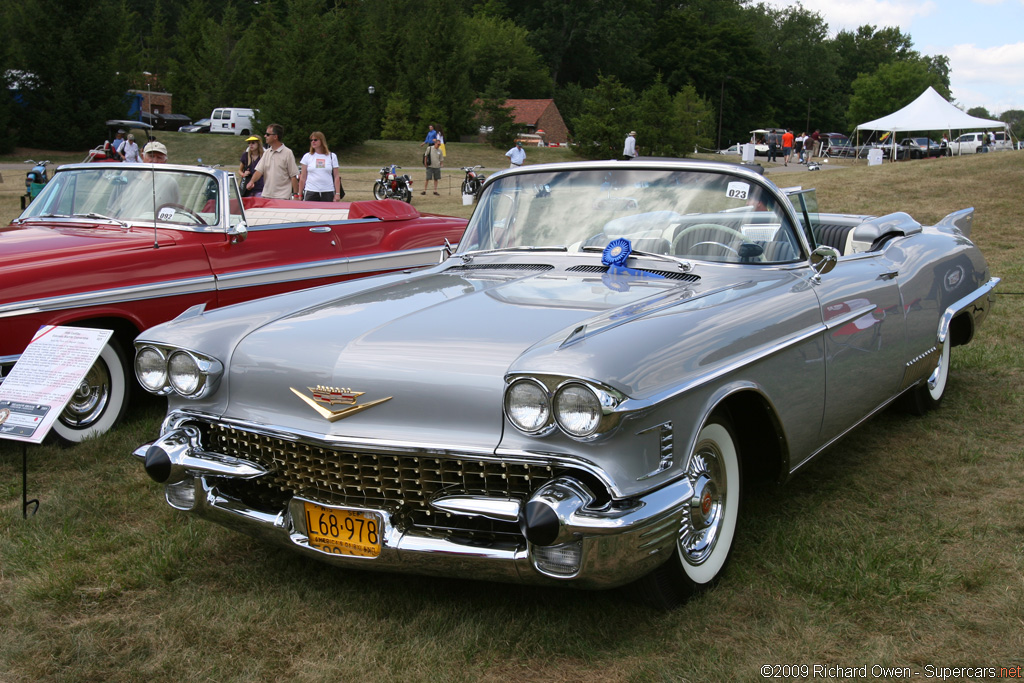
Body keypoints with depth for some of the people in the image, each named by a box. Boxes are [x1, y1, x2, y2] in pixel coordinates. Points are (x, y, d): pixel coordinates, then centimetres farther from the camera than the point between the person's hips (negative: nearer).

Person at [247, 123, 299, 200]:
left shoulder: (287, 153, -5)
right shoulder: (266, 152, 13)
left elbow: (293, 176, -6)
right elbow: (259, 170, 7)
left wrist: (295, 195, -9)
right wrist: (252, 181, -12)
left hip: (282, 196, -6)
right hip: (266, 196, 6)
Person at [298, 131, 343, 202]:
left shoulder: (332, 156, 8)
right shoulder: (307, 156, 9)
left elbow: (337, 177, 7)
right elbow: (302, 178, 9)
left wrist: (337, 194, -2)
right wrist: (299, 195, 5)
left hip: (328, 193, 0)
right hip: (311, 192, 0)